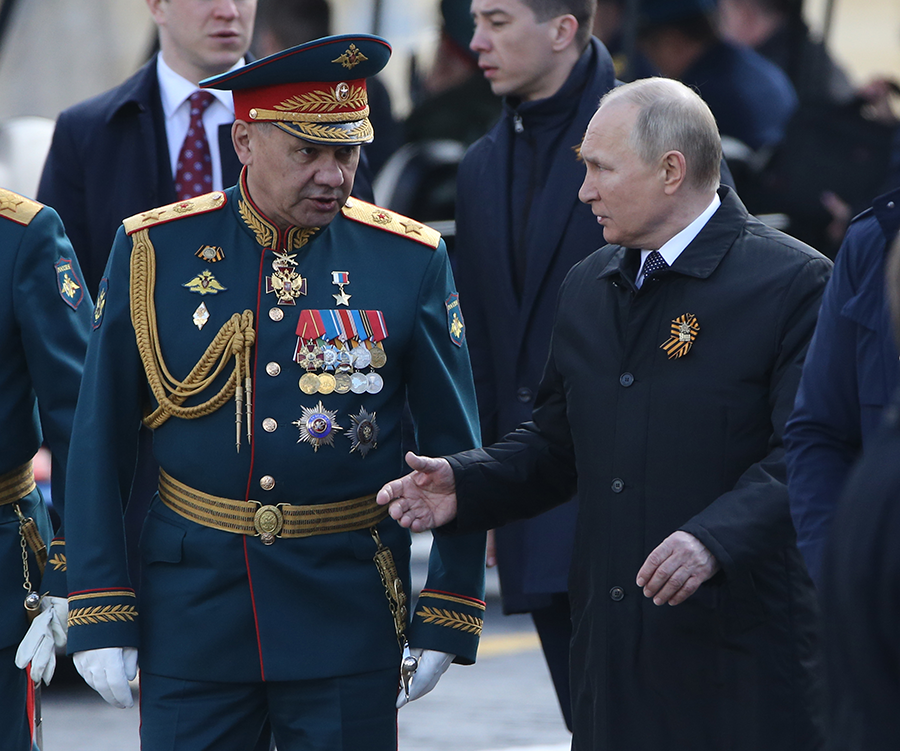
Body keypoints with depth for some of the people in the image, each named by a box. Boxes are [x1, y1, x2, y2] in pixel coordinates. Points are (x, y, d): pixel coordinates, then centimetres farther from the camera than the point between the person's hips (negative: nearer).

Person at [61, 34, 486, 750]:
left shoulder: (409, 260, -1)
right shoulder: (156, 252, -1)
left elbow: (455, 447, 3)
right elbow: (101, 443, 1)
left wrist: (447, 618, 0)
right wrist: (100, 616, -4)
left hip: (350, 610, 0)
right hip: (192, 604, 0)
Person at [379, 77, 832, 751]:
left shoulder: (796, 283, -8)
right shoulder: (589, 286, 16)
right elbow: (557, 441, 22)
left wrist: (715, 538, -29)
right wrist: (464, 485, 4)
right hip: (612, 642, 6)